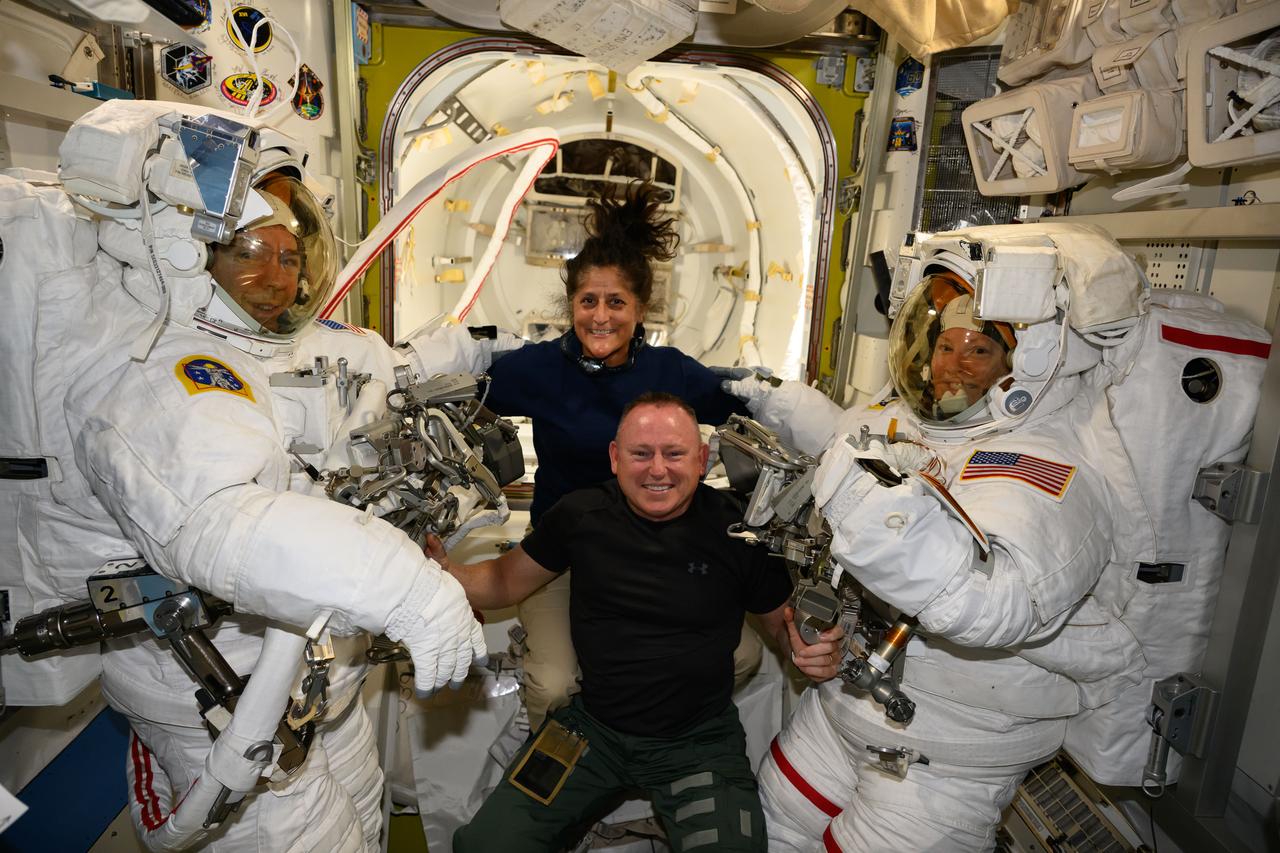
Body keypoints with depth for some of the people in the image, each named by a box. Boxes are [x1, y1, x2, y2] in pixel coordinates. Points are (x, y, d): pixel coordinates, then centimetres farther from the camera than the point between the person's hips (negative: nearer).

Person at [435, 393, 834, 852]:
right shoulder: (580, 514, -7)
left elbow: (784, 619, 1)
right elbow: (505, 581, 5)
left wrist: (815, 650, -21)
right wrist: (441, 568, -13)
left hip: (699, 738, -1)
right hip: (591, 724, 2)